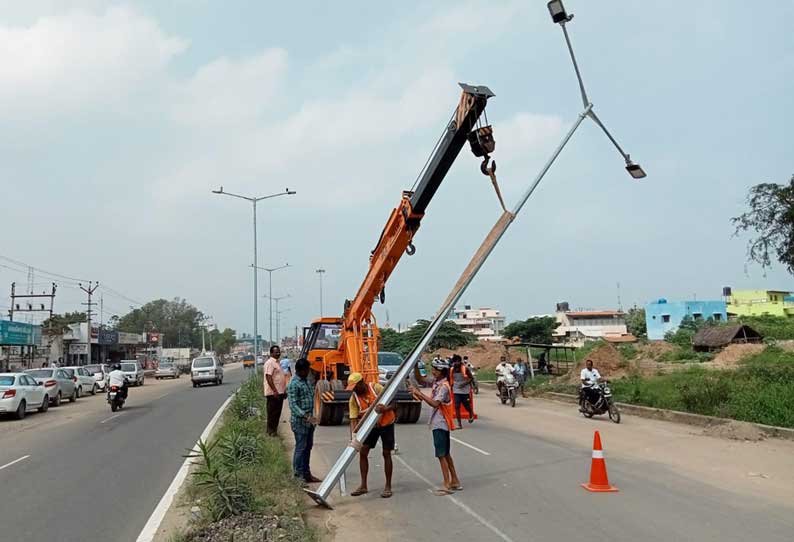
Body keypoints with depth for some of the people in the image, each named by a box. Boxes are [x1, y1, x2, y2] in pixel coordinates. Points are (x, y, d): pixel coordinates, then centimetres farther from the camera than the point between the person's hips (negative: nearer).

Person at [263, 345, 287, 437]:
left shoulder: (277, 362, 17)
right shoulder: (270, 362, -13)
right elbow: (268, 377, -21)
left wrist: (284, 391, 22)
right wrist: (275, 391, -25)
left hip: (279, 392, 10)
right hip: (273, 393, -10)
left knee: (277, 412, 13)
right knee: (273, 412, -4)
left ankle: (274, 429, 21)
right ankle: (271, 431, 3)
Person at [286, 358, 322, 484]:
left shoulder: (306, 381, 13)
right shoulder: (294, 384, -15)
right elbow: (293, 405, -21)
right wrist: (306, 416, -31)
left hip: (309, 421, 9)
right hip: (299, 421, -9)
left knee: (308, 447, 14)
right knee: (300, 447, -3)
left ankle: (306, 473, 23)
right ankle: (298, 475, 6)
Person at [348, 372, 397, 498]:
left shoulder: (376, 388, -20)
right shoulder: (354, 398, -12)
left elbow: (393, 403, -16)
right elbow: (353, 419, -15)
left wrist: (385, 409, -38)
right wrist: (354, 435, -28)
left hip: (386, 423, -3)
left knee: (386, 454, -3)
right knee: (362, 452, -2)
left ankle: (388, 486, 6)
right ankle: (363, 486, 9)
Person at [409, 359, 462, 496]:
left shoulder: (444, 386, -18)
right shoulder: (436, 382, 8)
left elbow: (435, 403, -28)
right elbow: (420, 380, 13)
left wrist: (419, 393, -28)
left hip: (440, 424, -9)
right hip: (439, 423, 9)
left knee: (441, 455, -6)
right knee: (446, 454, 15)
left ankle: (447, 485, -2)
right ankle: (455, 482, 23)